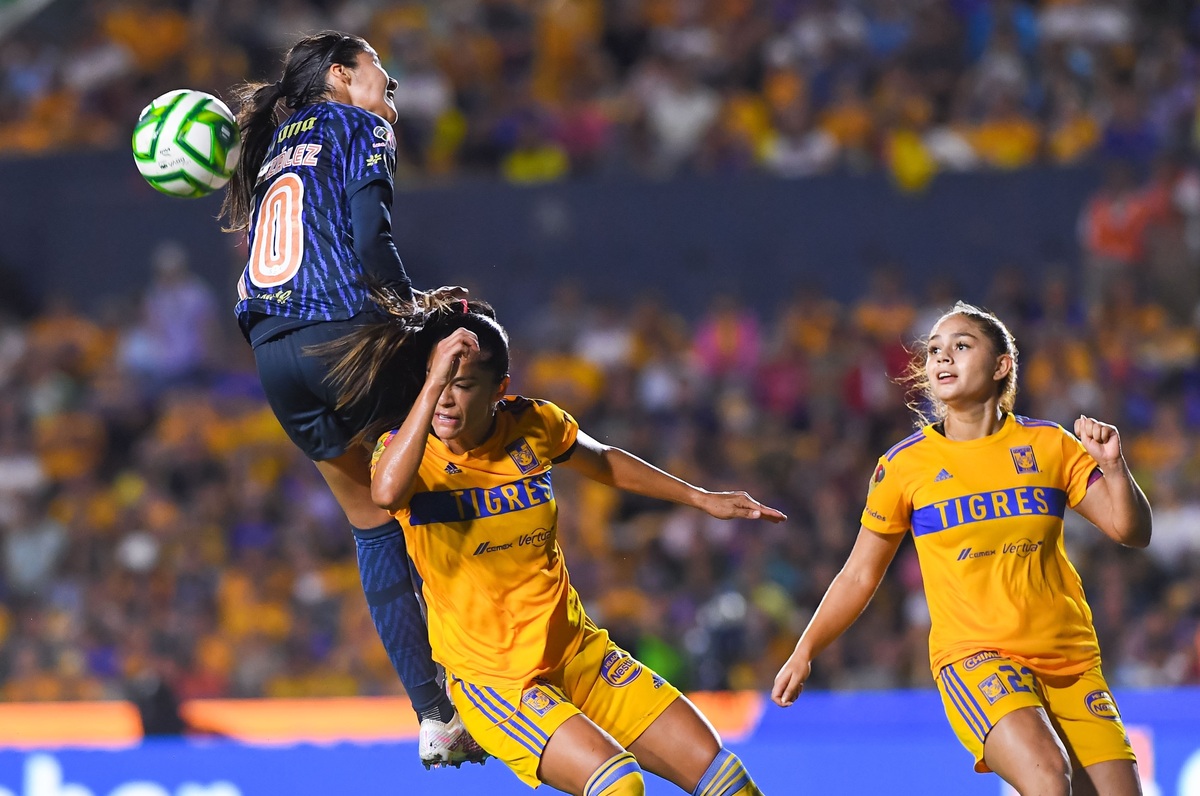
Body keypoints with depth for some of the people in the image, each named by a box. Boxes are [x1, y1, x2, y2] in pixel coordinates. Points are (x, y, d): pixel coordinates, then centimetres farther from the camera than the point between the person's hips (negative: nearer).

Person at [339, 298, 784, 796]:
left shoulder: (534, 425, -2)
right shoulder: (404, 448, -13)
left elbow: (604, 462, 21)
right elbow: (387, 493, -39)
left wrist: (701, 499, 25)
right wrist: (433, 380, -43)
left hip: (578, 652, 5)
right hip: (492, 678, -4)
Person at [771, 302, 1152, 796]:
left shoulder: (1048, 445, 7)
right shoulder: (905, 465, 3)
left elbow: (1131, 532, 5)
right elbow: (860, 575, 12)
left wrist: (1114, 468, -13)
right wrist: (804, 653, 7)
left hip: (1070, 657, 3)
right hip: (974, 656, -3)